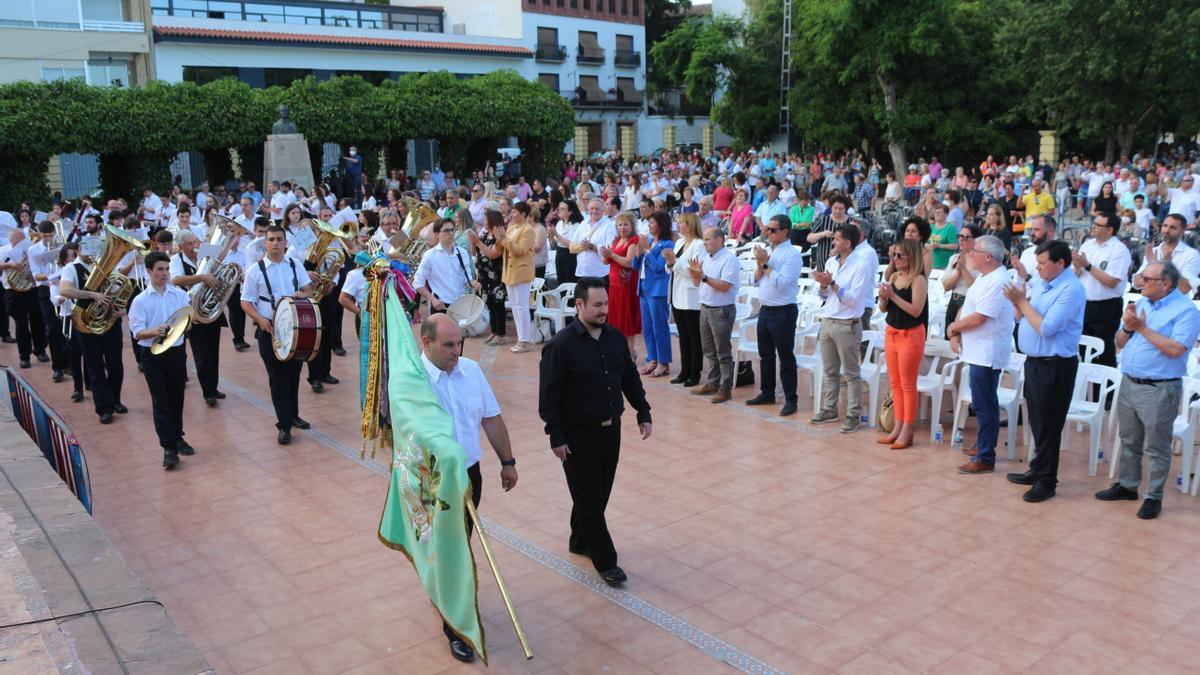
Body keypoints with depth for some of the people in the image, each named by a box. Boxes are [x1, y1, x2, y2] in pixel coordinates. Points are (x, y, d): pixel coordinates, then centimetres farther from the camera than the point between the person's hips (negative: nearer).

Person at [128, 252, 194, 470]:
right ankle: (168, 447, -1)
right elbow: (137, 332, -10)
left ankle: (177, 437, 30)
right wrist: (154, 332, -29)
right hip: (153, 355, -3)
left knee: (176, 398, 13)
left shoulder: (180, 295, 2)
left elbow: (189, 325, 5)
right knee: (160, 401, -2)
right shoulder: (140, 300, -5)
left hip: (177, 352, 3)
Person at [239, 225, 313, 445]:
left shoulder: (295, 265, 6)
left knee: (294, 373, 13)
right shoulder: (255, 270, -3)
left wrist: (303, 294, -12)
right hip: (269, 329, -3)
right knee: (278, 376, -1)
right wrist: (260, 319, -20)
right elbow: (246, 302, -2)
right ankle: (284, 425, 5)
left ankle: (293, 415, 30)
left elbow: (308, 289, 12)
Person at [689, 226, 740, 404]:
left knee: (723, 352, -1)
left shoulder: (729, 259, -14)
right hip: (705, 308, 8)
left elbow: (724, 286, -23)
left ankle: (725, 388, 5)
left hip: (721, 310, -8)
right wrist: (694, 273, -5)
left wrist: (704, 277, -24)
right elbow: (697, 282, 15)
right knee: (709, 351, 15)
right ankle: (712, 383, 25)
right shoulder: (705, 258, 10)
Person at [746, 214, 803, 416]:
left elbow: (781, 283, -22)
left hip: (783, 312, -8)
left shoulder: (792, 254, -12)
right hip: (764, 309, 8)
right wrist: (759, 264, -5)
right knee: (765, 355, 17)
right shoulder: (767, 251, 11)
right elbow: (756, 281, 12)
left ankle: (790, 400, 6)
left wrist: (765, 264, -17)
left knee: (786, 357, -1)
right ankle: (767, 393, 30)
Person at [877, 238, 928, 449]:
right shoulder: (894, 277, 8)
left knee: (908, 385, -1)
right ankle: (898, 427, 19)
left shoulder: (919, 280, -13)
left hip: (911, 336, -7)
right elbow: (884, 309, 11)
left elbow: (916, 310, -22)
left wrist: (893, 295, -24)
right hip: (891, 333, 8)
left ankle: (907, 431, 5)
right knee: (895, 384, 11)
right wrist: (883, 298, -10)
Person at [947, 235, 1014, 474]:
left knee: (984, 405, -5)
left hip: (987, 353, -10)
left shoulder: (997, 282, -20)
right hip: (978, 351, 10)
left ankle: (985, 458, 1)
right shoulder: (984, 277, 14)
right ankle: (983, 444, 34)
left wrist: (953, 327, -7)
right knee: (982, 403, 20)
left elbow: (977, 318, -24)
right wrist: (955, 334, -1)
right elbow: (966, 307, 15)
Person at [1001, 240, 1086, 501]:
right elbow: (1021, 318, 12)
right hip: (1034, 361, 8)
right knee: (1037, 421, 18)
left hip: (1054, 365, -8)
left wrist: (1023, 302, -18)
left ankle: (1046, 481, 11)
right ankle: (1038, 469, 32)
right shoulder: (1040, 282, 7)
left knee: (1047, 425, 1)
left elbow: (1046, 328, -25)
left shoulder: (1070, 289, -18)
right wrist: (1017, 302, -8)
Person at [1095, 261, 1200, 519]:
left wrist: (1143, 328, -18)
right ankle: (1127, 485, 31)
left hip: (1159, 389, -7)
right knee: (1129, 441, 18)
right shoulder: (1141, 302, 9)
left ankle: (1154, 497, 14)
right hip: (1129, 383, 7)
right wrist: (1127, 327, -8)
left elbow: (1175, 349, -24)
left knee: (1156, 448, 4)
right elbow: (1120, 343, 13)